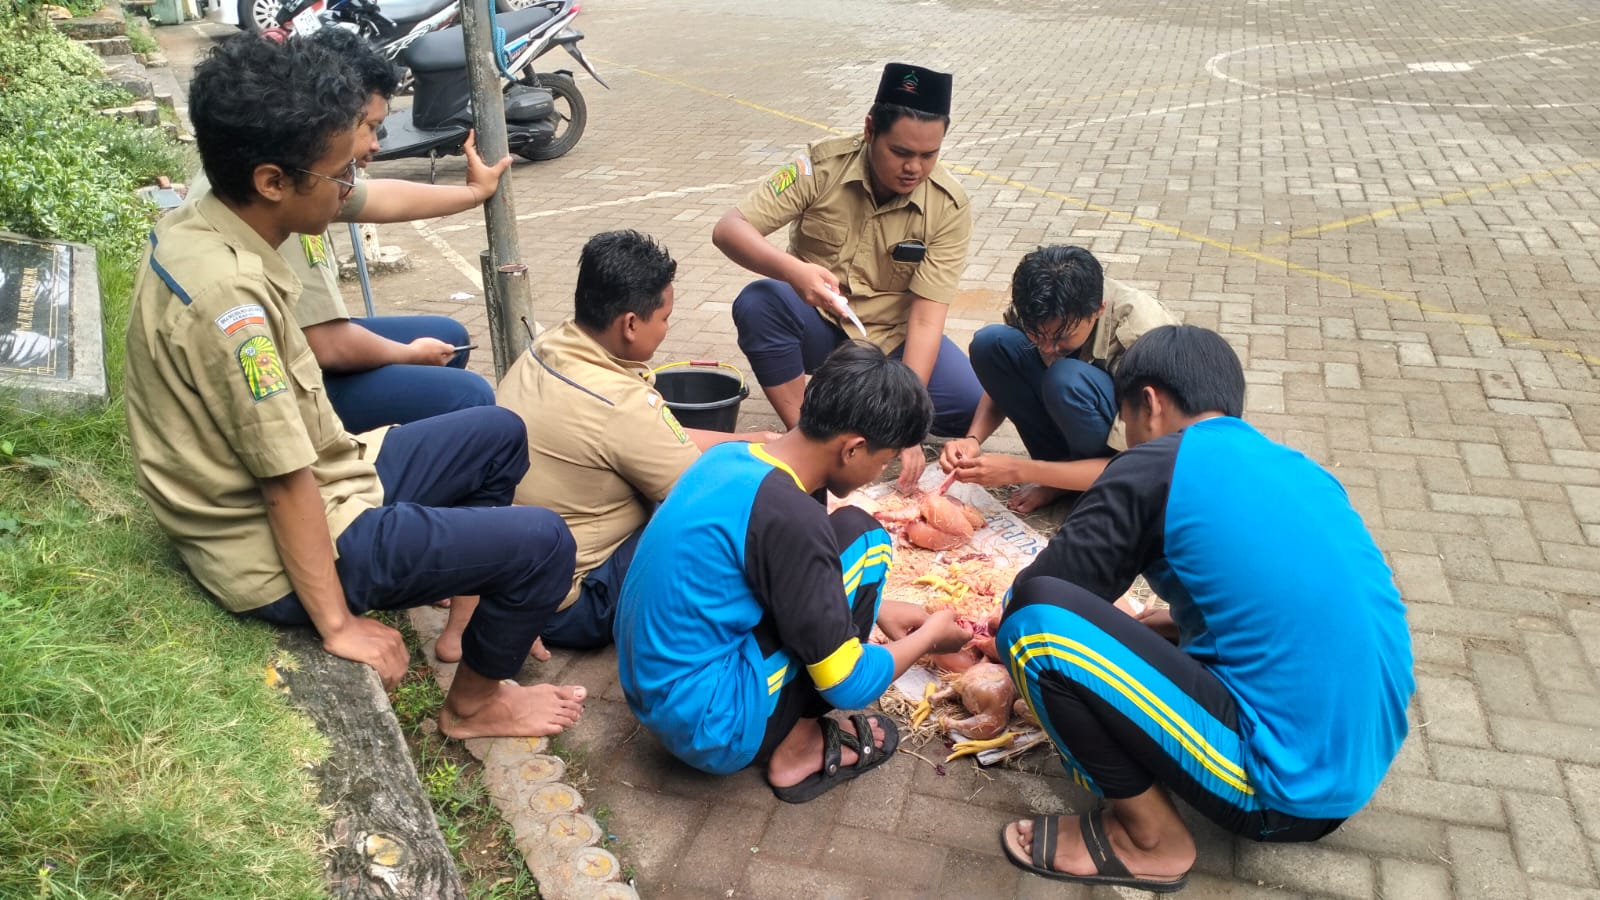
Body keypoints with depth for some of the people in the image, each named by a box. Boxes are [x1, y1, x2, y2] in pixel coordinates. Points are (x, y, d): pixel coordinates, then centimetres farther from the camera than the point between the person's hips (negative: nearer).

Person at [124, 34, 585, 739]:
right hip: (283, 553, -10)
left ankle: (477, 607, 30)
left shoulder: (191, 230, -1)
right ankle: (473, 701, 16)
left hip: (318, 480, 10)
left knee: (499, 434, 17)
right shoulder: (229, 296, -30)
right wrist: (338, 625, -18)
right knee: (543, 543, -9)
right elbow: (286, 482, -25)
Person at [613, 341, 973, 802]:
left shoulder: (729, 457, 1)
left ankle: (791, 729, 7)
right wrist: (930, 635, 2)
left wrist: (874, 608, 19)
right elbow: (847, 686, -16)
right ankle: (796, 747, 2)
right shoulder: (790, 517, -25)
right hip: (711, 728, -9)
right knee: (860, 539, -8)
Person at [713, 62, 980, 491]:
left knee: (975, 404, -23)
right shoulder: (823, 166, -17)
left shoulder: (949, 205, -15)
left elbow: (926, 318, -19)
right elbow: (728, 229, -22)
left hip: (892, 339, 1)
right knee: (757, 302, -33)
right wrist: (794, 270, -43)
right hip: (818, 327, -1)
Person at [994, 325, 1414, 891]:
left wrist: (1028, 650, 17)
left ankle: (1150, 839, 2)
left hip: (1282, 787, -8)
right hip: (1361, 768, 9)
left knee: (1037, 617, -14)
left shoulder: (1157, 466, -9)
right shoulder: (1298, 469, 12)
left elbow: (1036, 600, -4)